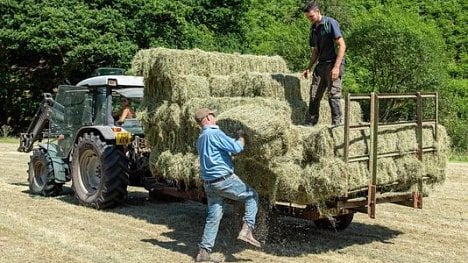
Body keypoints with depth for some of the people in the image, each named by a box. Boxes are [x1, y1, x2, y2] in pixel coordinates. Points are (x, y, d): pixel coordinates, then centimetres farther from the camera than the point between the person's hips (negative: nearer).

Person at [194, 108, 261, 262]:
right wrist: (241, 137, 2)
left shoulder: (200, 138, 16)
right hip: (224, 180, -8)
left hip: (209, 183, 8)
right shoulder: (214, 133, -12)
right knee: (252, 196, 9)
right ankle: (246, 230, -2)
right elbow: (236, 148, -18)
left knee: (213, 216, 10)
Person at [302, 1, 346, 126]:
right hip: (321, 64, 7)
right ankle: (310, 123, 11)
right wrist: (308, 68, 12)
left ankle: (336, 123, -4)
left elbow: (342, 45, -13)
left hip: (333, 64, -7)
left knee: (333, 94, -9)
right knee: (314, 94, 4)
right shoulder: (313, 28, 14)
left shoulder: (330, 23, -8)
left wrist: (336, 67, -20)